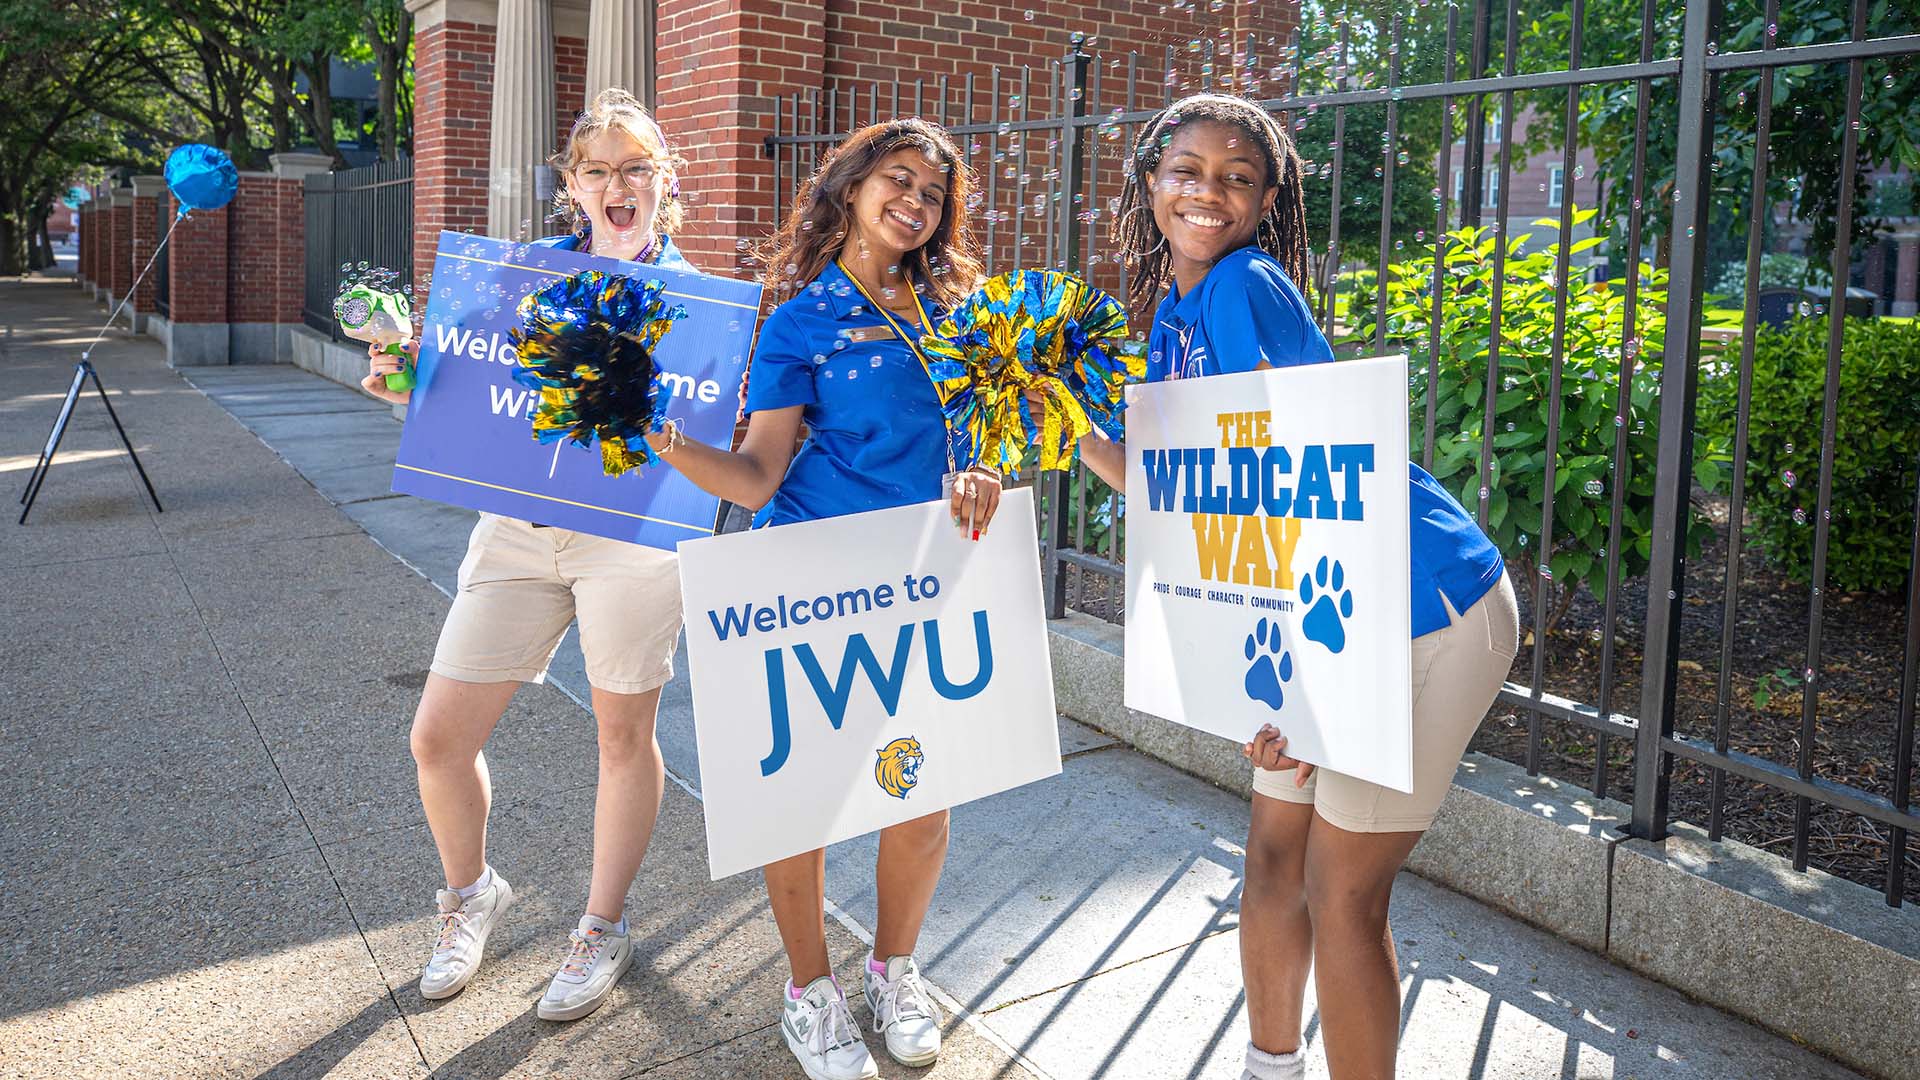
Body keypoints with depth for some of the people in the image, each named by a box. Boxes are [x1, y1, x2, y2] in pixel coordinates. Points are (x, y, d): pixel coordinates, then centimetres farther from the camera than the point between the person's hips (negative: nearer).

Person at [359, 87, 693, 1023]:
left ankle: (604, 928, 30)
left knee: (625, 732, 10)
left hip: (629, 531, -3)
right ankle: (471, 892, 32)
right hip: (516, 523, 3)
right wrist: (409, 389, -7)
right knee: (438, 737, 3)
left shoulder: (687, 290, 1)